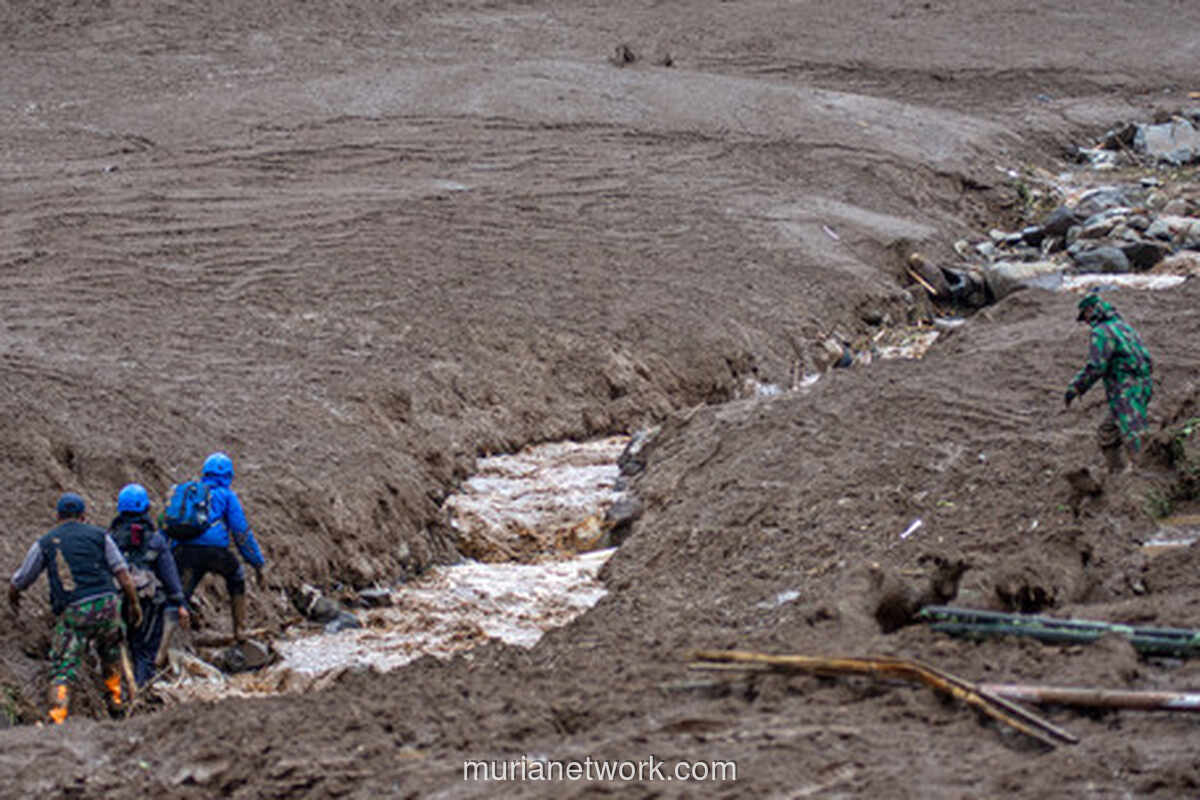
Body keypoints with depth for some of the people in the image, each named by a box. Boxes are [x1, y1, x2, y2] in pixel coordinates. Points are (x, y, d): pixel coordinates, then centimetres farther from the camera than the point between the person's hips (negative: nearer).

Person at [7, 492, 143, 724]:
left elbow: (19, 582, 17)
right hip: (106, 603, 2)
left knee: (63, 670, -4)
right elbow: (122, 573, 7)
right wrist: (134, 603, 14)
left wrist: (13, 597, 38)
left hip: (72, 611, -2)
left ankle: (57, 720, -20)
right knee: (111, 652, 30)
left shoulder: (44, 543, 11)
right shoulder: (99, 535, 13)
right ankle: (115, 699, 37)